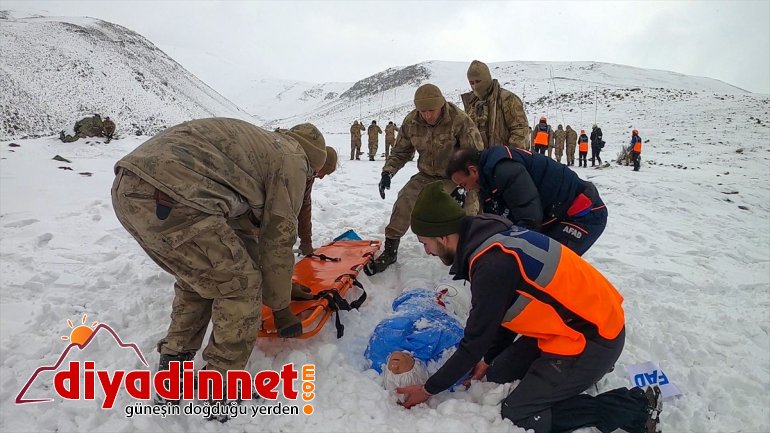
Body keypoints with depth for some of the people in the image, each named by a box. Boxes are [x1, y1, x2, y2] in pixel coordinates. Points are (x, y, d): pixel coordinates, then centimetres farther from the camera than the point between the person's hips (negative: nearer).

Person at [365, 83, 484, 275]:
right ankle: (390, 251, 1)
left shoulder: (459, 120, -25)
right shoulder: (411, 122, -11)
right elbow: (400, 151, 4)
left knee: (466, 212, -17)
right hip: (427, 175, 3)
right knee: (404, 203, -15)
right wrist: (387, 172, -10)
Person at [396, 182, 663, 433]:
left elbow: (476, 341, -19)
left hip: (592, 337, -9)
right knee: (498, 378, 11)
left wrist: (429, 388, -6)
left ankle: (633, 407, 1)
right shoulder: (490, 238, -1)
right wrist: (488, 360, 16)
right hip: (569, 323, 9)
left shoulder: (493, 264, -29)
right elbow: (505, 309, 12)